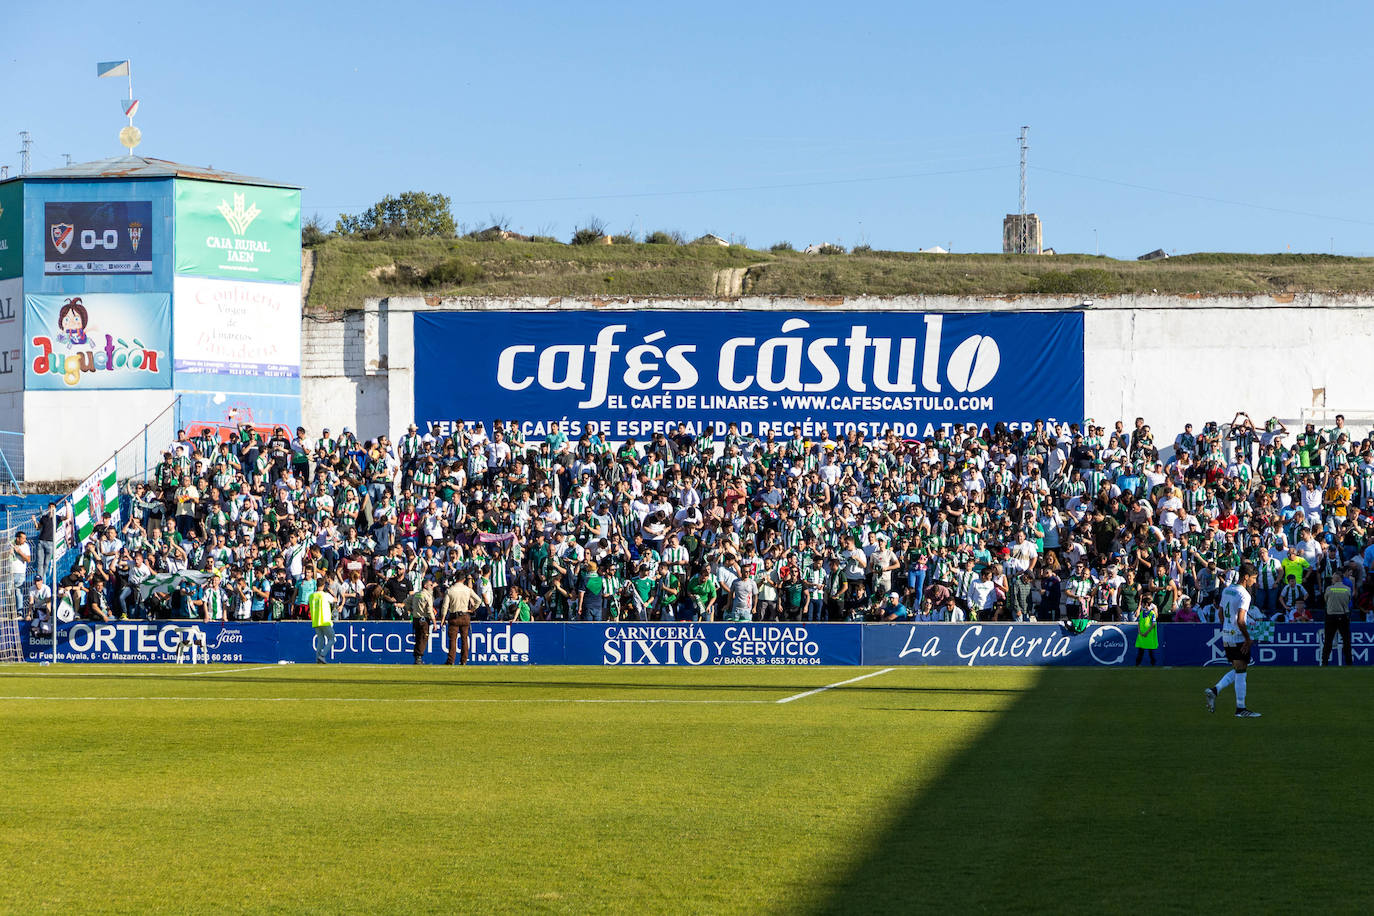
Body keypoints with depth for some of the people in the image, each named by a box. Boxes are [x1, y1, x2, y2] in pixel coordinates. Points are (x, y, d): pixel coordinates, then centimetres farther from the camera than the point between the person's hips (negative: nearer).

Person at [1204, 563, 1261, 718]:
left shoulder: (1226, 590, 10)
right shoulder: (1243, 594, -16)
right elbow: (1240, 621, -23)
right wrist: (1248, 639, -15)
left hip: (1226, 636, 8)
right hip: (1239, 637, -8)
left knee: (1237, 671, 18)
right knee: (1240, 673, -2)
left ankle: (1214, 690, 2)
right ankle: (1240, 709, 2)